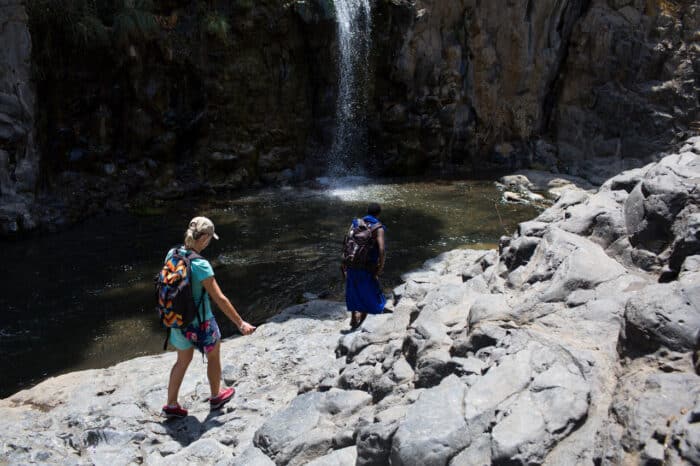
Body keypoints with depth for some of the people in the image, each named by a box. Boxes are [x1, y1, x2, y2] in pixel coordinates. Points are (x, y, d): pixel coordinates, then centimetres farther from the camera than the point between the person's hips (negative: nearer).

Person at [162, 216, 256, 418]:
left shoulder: (172, 254, -8)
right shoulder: (200, 265, -28)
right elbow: (220, 299, -25)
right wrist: (241, 324, -17)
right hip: (200, 323, -6)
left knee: (183, 360, 25)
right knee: (213, 356, 21)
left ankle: (171, 405, 33)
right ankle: (216, 397, 41)